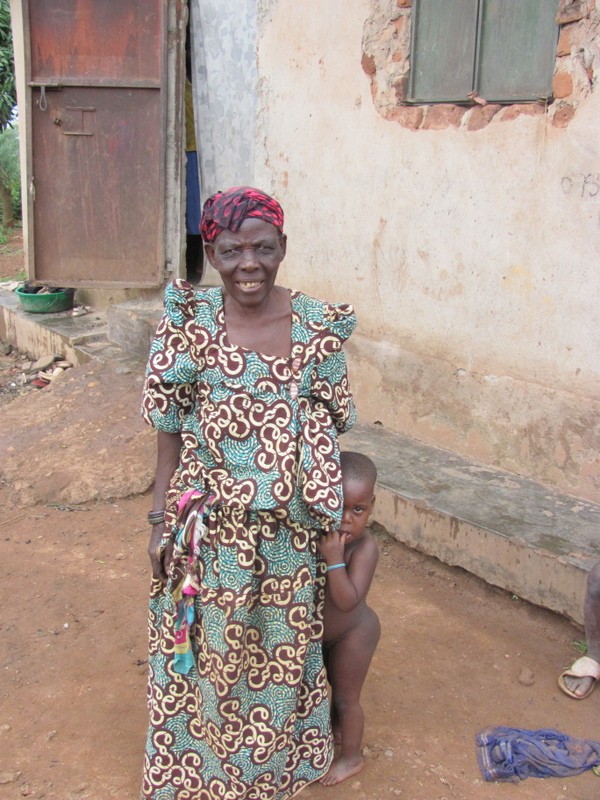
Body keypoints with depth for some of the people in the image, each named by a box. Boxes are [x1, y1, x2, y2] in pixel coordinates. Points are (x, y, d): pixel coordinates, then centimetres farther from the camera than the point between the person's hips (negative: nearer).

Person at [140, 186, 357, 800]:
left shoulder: (319, 327, -8)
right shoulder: (189, 323, -12)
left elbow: (328, 431, 1)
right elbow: (170, 432, -5)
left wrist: (331, 520, 4)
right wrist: (161, 521, -4)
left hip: (288, 528, 2)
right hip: (210, 528, -1)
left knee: (281, 650, 20)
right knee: (209, 652, 16)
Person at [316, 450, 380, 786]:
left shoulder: (365, 547, -33)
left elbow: (347, 601, -38)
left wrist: (335, 560, -45)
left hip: (352, 634, -6)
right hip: (325, 631, 6)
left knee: (346, 697, 14)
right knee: (331, 683, 29)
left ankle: (352, 756, 40)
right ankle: (337, 725, 58)